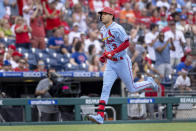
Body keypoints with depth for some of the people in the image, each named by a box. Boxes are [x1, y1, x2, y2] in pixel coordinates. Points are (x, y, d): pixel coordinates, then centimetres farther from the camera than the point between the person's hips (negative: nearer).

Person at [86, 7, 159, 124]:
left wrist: (113, 52, -26)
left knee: (131, 88, 5)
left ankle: (149, 82, 34)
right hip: (110, 63, 6)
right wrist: (105, 55, 8)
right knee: (105, 88, -8)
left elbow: (126, 43, -20)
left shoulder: (117, 28, -16)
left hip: (122, 62, -6)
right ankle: (100, 116, -16)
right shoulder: (103, 30, 10)